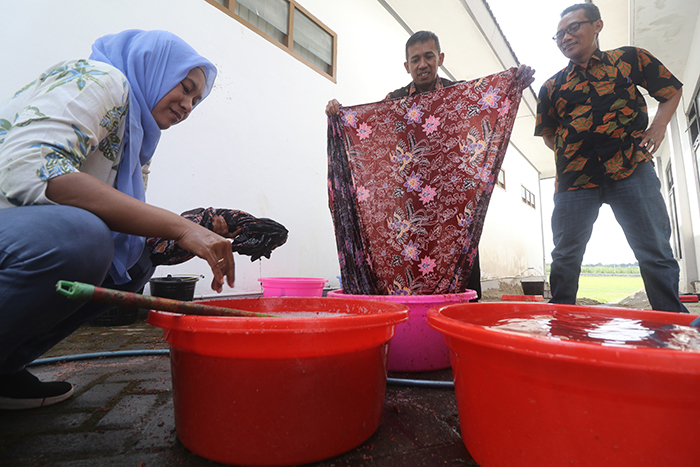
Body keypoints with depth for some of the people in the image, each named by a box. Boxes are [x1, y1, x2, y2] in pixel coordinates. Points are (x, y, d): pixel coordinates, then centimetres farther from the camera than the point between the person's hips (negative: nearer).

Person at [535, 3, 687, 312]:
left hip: (632, 170, -1)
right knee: (565, 256, 1)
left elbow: (671, 91, 20)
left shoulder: (630, 59, 13)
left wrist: (657, 128, 4)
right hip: (574, 178, 1)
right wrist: (568, 151, 4)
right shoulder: (552, 86, 16)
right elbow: (548, 134, 21)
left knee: (655, 253, -1)